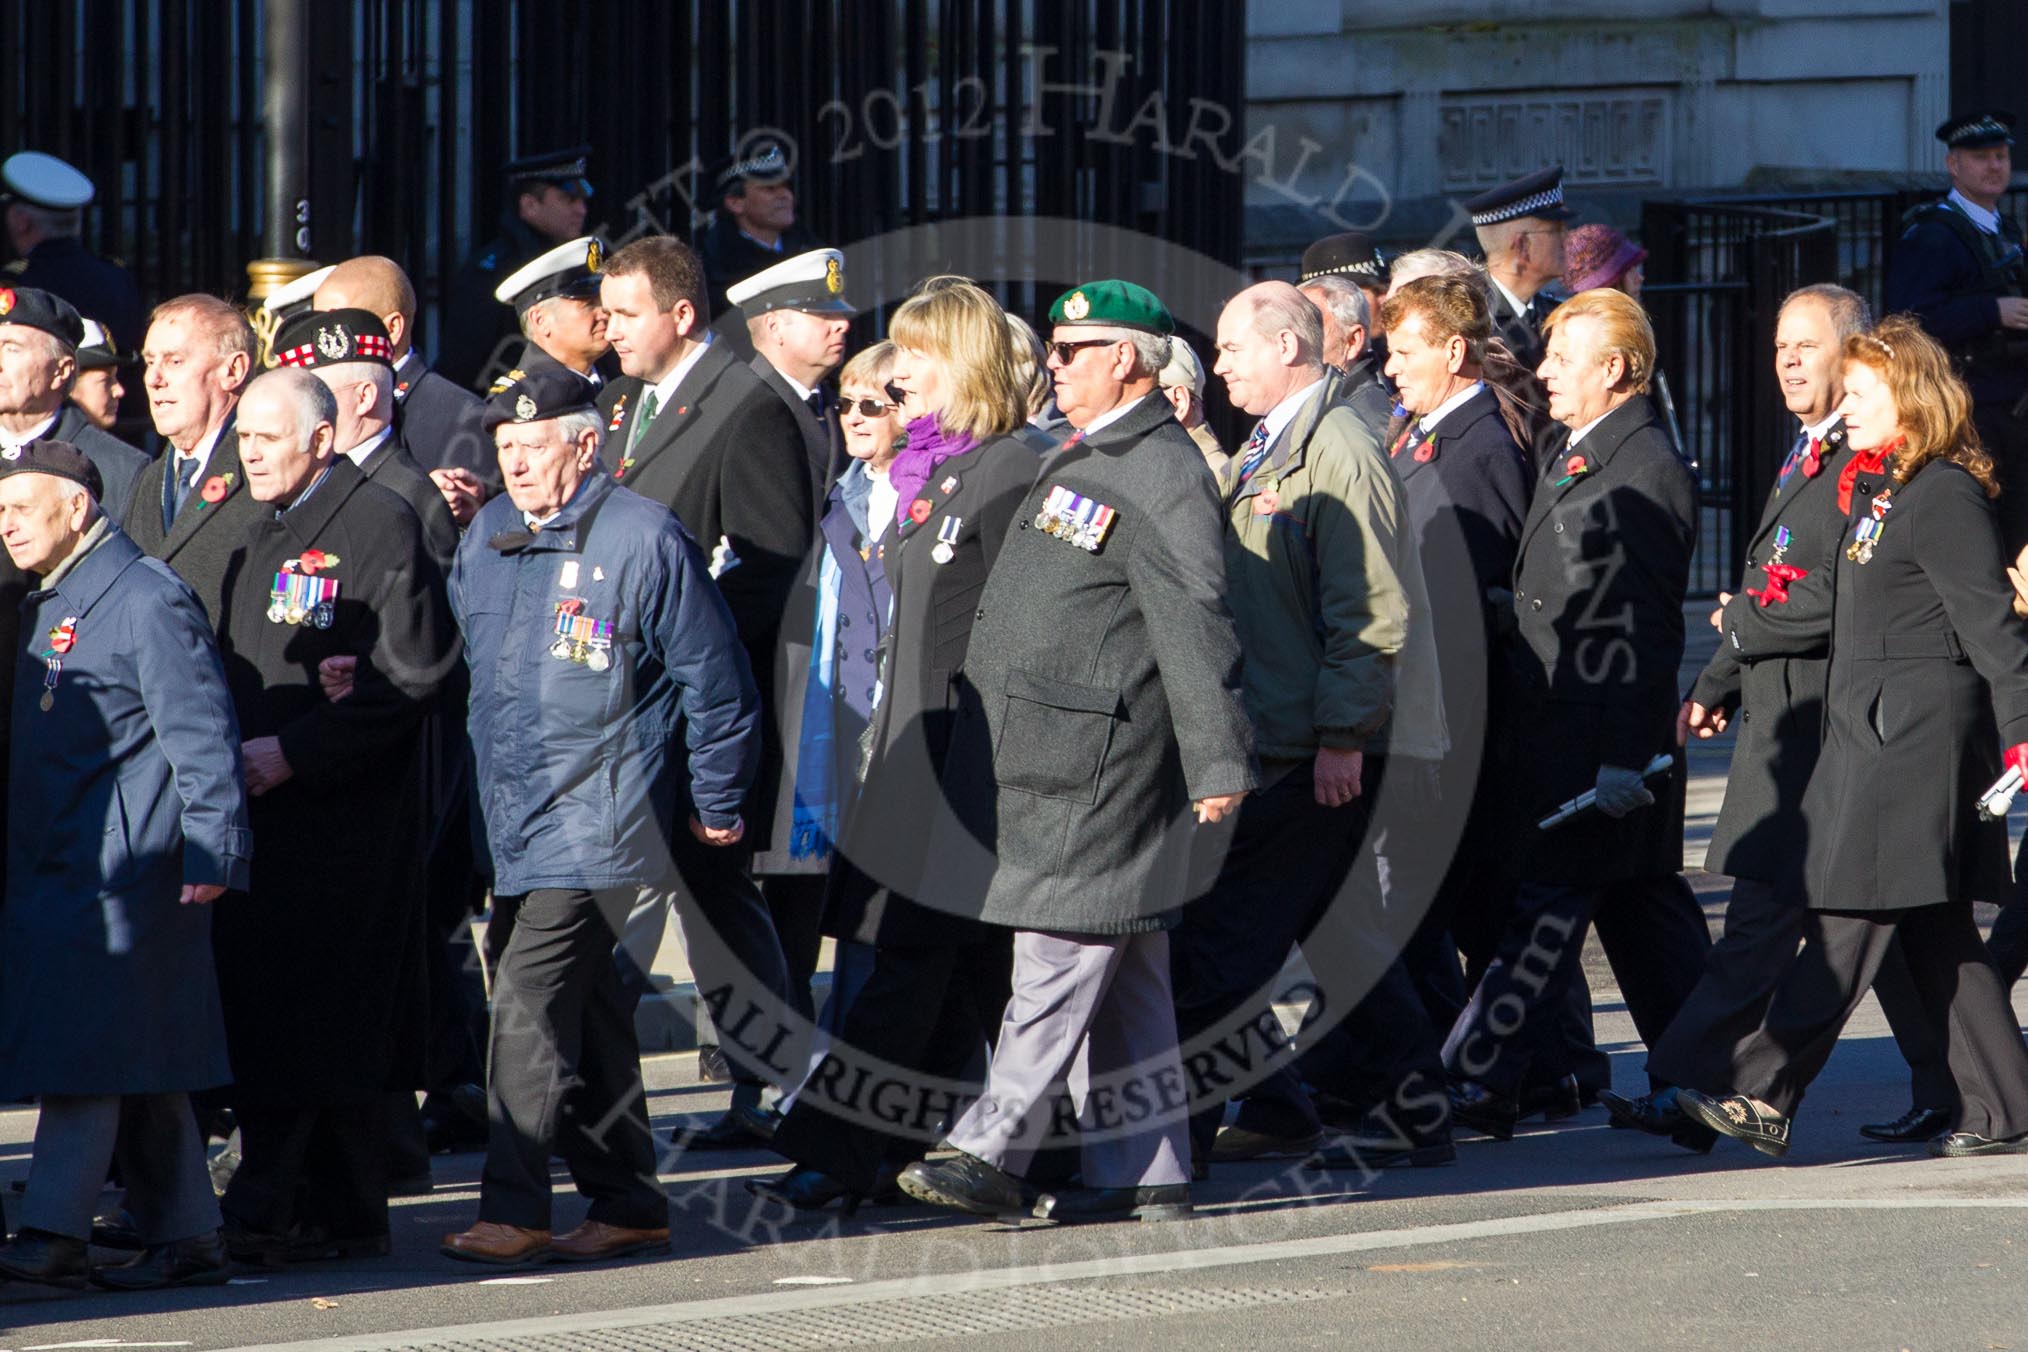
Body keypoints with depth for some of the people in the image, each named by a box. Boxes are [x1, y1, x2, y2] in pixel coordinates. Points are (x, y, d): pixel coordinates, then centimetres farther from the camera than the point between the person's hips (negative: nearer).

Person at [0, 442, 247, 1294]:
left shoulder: (145, 600, -11)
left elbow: (201, 735, -15)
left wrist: (210, 855, -19)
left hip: (121, 867, -9)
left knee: (83, 1049, -10)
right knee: (139, 1069, 10)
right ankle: (184, 1236, 13)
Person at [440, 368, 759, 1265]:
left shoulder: (642, 540, -8)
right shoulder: (486, 538, 11)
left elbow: (712, 681, -3)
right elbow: (462, 661, 23)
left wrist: (713, 806, 1)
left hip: (598, 826, -7)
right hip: (512, 822, 7)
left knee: (530, 1001, -14)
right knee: (587, 1015, 11)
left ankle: (514, 1212, -13)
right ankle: (627, 1205, 18)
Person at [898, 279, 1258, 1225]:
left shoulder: (1160, 474, -12)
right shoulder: (1084, 462, 19)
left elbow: (1194, 626, -17)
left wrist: (1217, 762, -19)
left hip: (1097, 763, -10)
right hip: (1042, 755, 10)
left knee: (1060, 961, -9)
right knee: (1119, 978, 11)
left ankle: (994, 1152, -10)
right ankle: (1144, 1172, 13)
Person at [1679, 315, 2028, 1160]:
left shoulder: (1943, 497, -13)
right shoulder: (1876, 489, 17)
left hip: (1912, 739, -10)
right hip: (1871, 734, 10)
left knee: (1849, 921, -9)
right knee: (1934, 933, 9)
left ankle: (1765, 1096, -11)